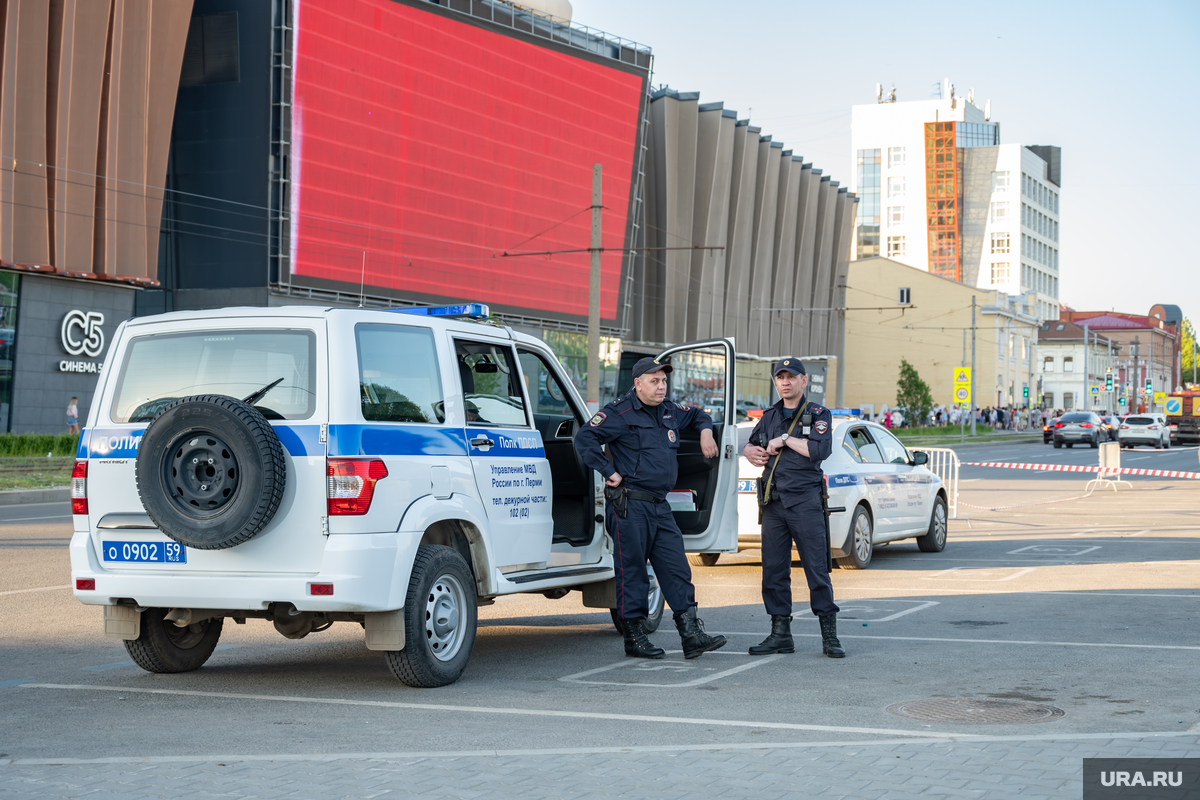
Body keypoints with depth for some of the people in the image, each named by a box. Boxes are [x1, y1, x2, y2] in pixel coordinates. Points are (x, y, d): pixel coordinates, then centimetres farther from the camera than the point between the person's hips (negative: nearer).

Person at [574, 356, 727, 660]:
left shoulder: (669, 412, 15)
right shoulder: (620, 413, -8)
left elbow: (697, 415, 37)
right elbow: (585, 439, -16)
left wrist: (705, 431, 16)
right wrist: (610, 472, -16)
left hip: (660, 506, 7)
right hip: (629, 506, -7)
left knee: (677, 569, 2)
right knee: (632, 571, -1)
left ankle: (691, 635, 2)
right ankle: (634, 638, 7)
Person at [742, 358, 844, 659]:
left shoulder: (818, 415, 1)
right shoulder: (769, 416, 17)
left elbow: (820, 450, -15)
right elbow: (749, 445, 28)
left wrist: (785, 439, -11)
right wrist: (751, 452, 5)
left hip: (805, 501, -5)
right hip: (773, 503, 5)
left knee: (817, 568, -5)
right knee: (773, 569, 4)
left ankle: (829, 635, 0)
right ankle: (780, 633, 11)